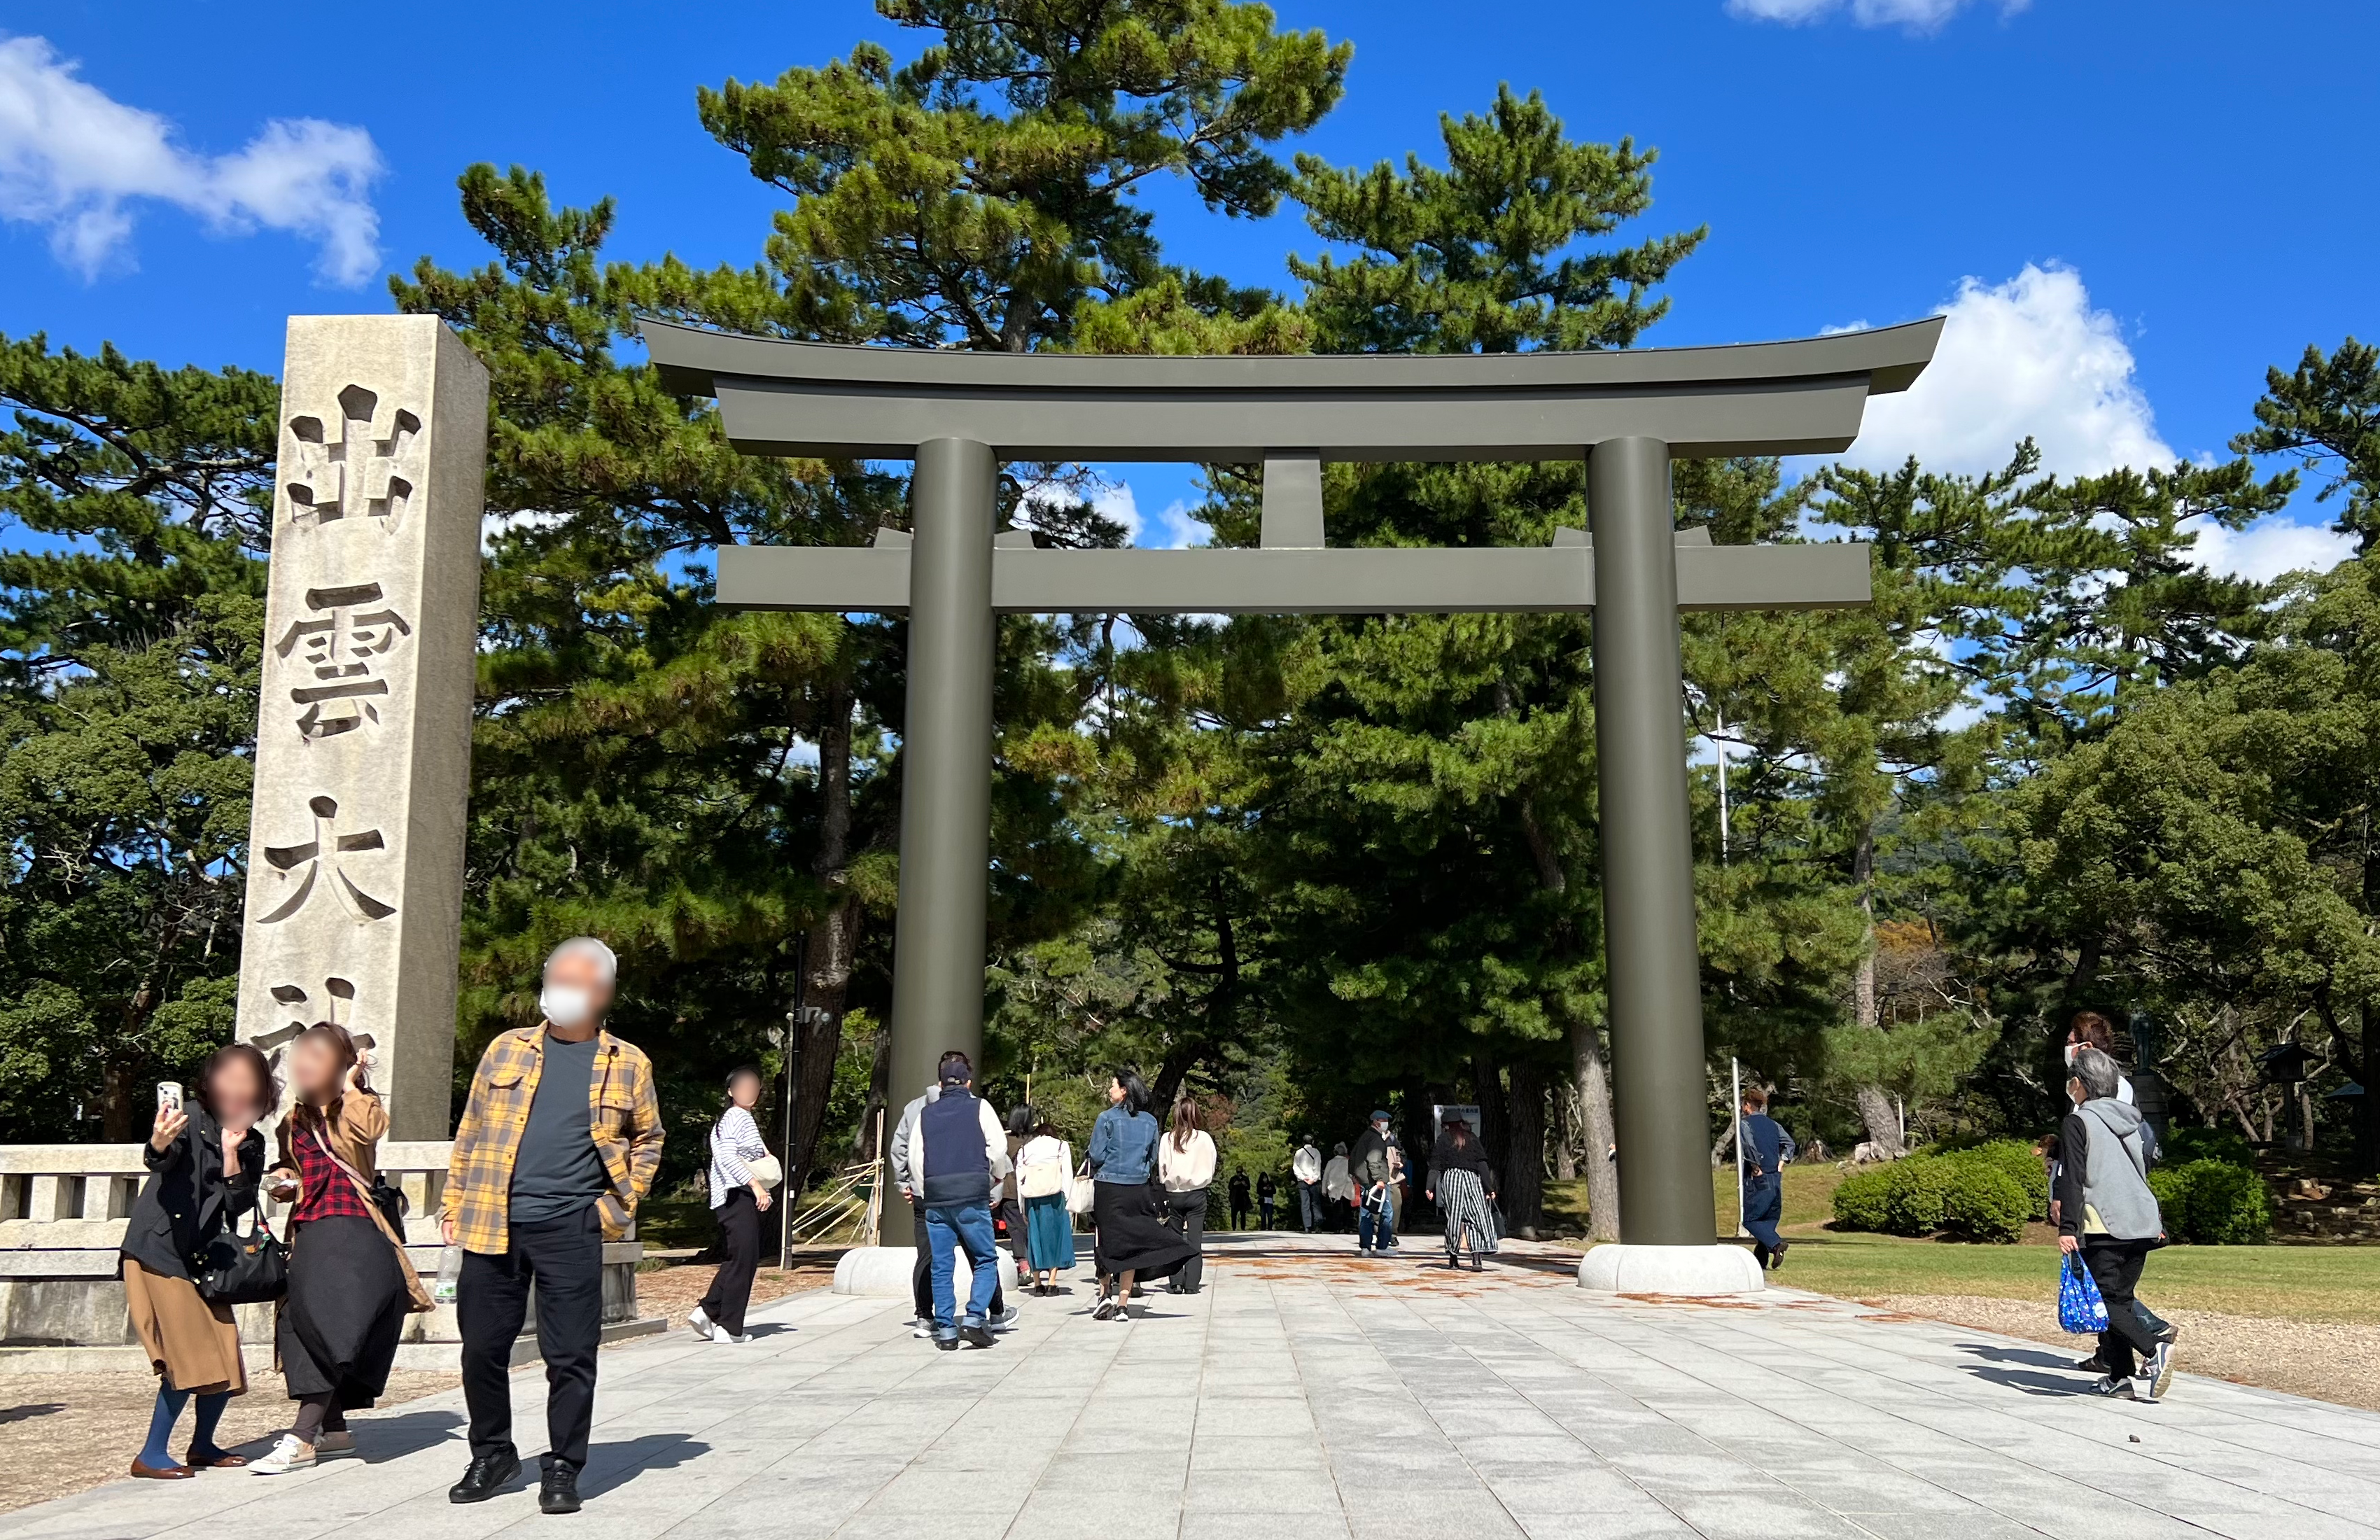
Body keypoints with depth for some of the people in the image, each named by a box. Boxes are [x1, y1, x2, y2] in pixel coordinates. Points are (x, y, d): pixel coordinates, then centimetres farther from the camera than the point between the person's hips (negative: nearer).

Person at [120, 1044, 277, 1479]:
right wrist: (159, 1145, -54)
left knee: (227, 1361, 6)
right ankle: (152, 1455, 0)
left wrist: (231, 1151, -16)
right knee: (191, 1359, -11)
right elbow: (160, 1161, -30)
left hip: (204, 1259, 6)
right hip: (159, 1252, -6)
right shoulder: (191, 1116, -10)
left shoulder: (251, 1144, 7)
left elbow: (240, 1205, -3)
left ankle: (202, 1445, 25)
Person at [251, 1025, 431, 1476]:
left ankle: (302, 1438, -15)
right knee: (302, 1325, 6)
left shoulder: (361, 1106, -1)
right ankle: (334, 1429, 21)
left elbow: (369, 1128, -26)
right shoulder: (295, 1120, 16)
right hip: (310, 1232, 7)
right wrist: (286, 1183, 8)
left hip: (353, 1232, -7)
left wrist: (350, 1084, -14)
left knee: (331, 1328, -15)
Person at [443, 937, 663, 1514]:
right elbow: (470, 1130, 14)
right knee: (483, 1347, 8)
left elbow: (647, 1139, 16)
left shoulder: (627, 1064, 6)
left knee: (570, 1356, 0)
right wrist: (454, 1203, 9)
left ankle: (562, 1469, 14)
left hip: (571, 1229, -2)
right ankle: (492, 1454, 28)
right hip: (492, 1224, 2)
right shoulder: (507, 1049, 10)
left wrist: (623, 1200, 5)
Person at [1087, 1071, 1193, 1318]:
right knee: (1131, 1243, 5)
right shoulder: (1150, 1122, 7)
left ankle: (1106, 1294, 4)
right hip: (1138, 1189, 4)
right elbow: (1152, 1158, 11)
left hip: (1108, 1188, -4)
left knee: (1106, 1242, 9)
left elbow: (1096, 1155, -8)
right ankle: (1123, 1304, 5)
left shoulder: (1107, 1118, -8)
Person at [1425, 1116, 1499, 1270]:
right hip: (1471, 1178, 0)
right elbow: (1482, 1165, 5)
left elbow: (1435, 1166, 1)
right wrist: (1489, 1188, 4)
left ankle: (1453, 1257, 11)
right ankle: (1476, 1258, -17)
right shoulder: (1473, 1139, 12)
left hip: (1450, 1178, 0)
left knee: (1453, 1218, 7)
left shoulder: (1443, 1140, 8)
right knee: (1476, 1218, -3)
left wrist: (1429, 1187, -3)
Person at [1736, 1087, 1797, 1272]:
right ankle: (1760, 1260, 12)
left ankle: (1776, 1243, -23)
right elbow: (1790, 1143, 10)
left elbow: (1750, 1145, -22)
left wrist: (1756, 1167, -14)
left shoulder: (1744, 1124, -7)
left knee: (1750, 1219, -1)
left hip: (1757, 1180, -7)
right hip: (1776, 1179, 7)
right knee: (1770, 1219, 12)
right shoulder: (1773, 1124, 14)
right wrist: (1781, 1162, 7)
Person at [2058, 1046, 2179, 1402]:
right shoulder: (2129, 1122, 17)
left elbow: (2072, 1179, -13)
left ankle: (2155, 1348, -26)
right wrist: (2157, 1220, 30)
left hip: (2103, 1228, -7)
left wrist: (2067, 1228, -15)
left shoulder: (2077, 1123, -5)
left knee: (2104, 1300, -5)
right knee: (2121, 1297, 12)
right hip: (2141, 1225, 7)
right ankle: (2121, 1374, 7)